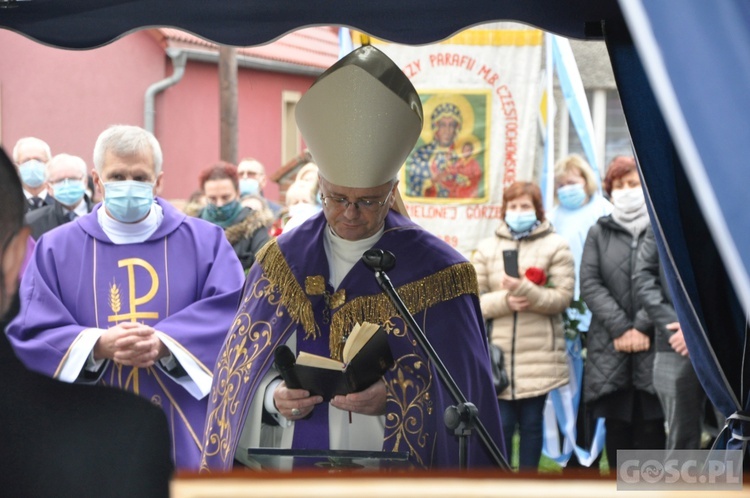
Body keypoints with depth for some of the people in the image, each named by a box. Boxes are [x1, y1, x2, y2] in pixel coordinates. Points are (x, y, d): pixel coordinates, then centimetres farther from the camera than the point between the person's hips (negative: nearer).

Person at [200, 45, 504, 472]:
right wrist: (274, 397, -12)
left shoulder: (434, 272, -4)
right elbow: (242, 372, 7)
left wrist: (392, 401, -19)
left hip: (392, 479, -3)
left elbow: (460, 389, -4)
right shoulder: (284, 261, 4)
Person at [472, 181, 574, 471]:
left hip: (539, 355, -1)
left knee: (532, 423, 5)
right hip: (497, 352, 1)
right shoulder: (486, 249, 11)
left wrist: (524, 290, -20)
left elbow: (562, 296, -6)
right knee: (500, 424, 0)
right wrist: (505, 300, -13)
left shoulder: (555, 246, 4)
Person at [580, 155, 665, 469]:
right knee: (616, 428, 4)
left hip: (653, 347, -2)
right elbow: (589, 285, 3)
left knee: (651, 428, -3)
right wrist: (620, 329, -8)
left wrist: (642, 327, -12)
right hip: (610, 350, 2)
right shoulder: (599, 233, 14)